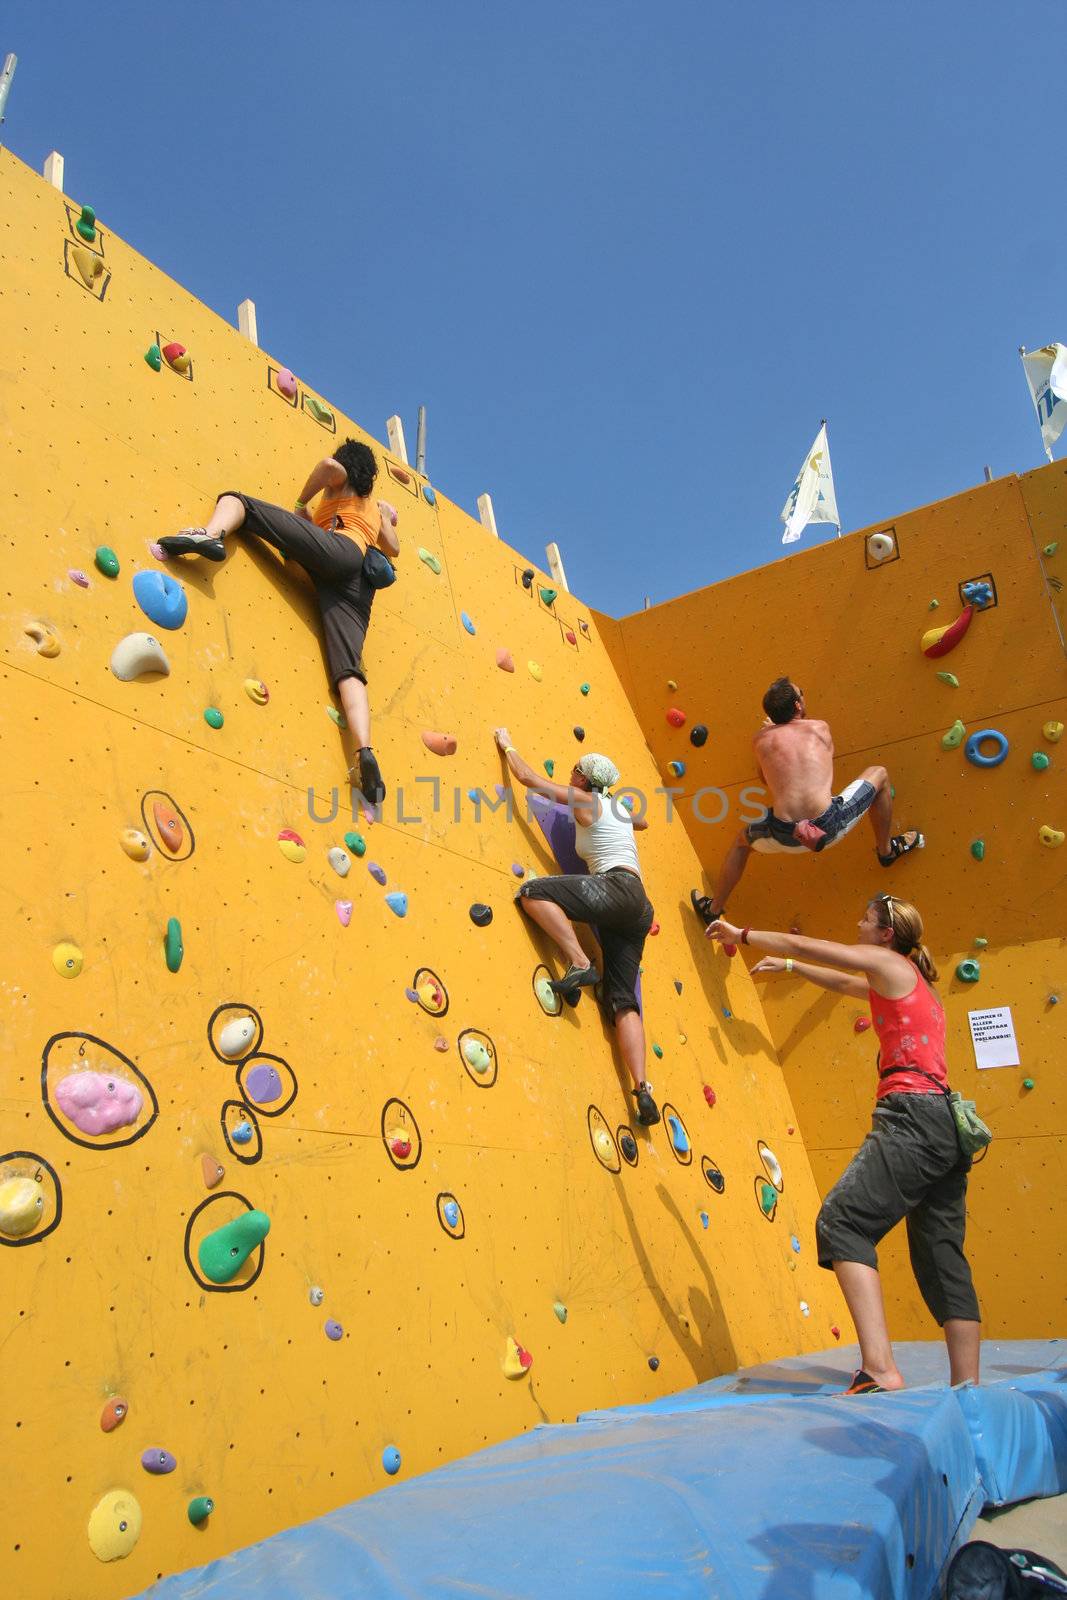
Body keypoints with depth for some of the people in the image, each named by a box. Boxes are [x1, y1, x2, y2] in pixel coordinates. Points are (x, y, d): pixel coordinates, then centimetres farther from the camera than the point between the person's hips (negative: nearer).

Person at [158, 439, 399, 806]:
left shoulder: (339, 486, 26)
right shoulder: (378, 507, 40)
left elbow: (330, 464, 3)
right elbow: (393, 549, 43)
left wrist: (302, 505, 15)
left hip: (335, 550, -5)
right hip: (358, 582, 5)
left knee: (236, 500, 3)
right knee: (348, 669, -11)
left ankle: (211, 535, -35)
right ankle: (366, 751, -34)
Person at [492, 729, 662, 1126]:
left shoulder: (585, 801, 4)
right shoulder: (619, 807, 26)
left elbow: (527, 776, 7)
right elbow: (643, 822, 52)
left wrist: (507, 744, 22)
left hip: (617, 888, -9)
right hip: (638, 907, 9)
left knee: (533, 892, -14)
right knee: (621, 999, 1)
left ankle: (579, 964, -25)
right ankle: (643, 1090, -11)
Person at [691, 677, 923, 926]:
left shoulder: (761, 739, 10)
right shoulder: (820, 727, 10)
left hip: (786, 835, 1)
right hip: (829, 826, -1)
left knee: (742, 840, 37)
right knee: (879, 774, 26)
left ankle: (713, 909, 43)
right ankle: (886, 849, 41)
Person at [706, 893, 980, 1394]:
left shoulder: (890, 963, 1)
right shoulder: (910, 980, 25)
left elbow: (803, 945, 3)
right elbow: (842, 984, 41)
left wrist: (741, 934, 16)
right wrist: (788, 967, 47)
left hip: (913, 1117, -10)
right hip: (947, 1125, 10)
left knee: (841, 1221, -18)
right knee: (941, 1257, 10)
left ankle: (880, 1370, -29)